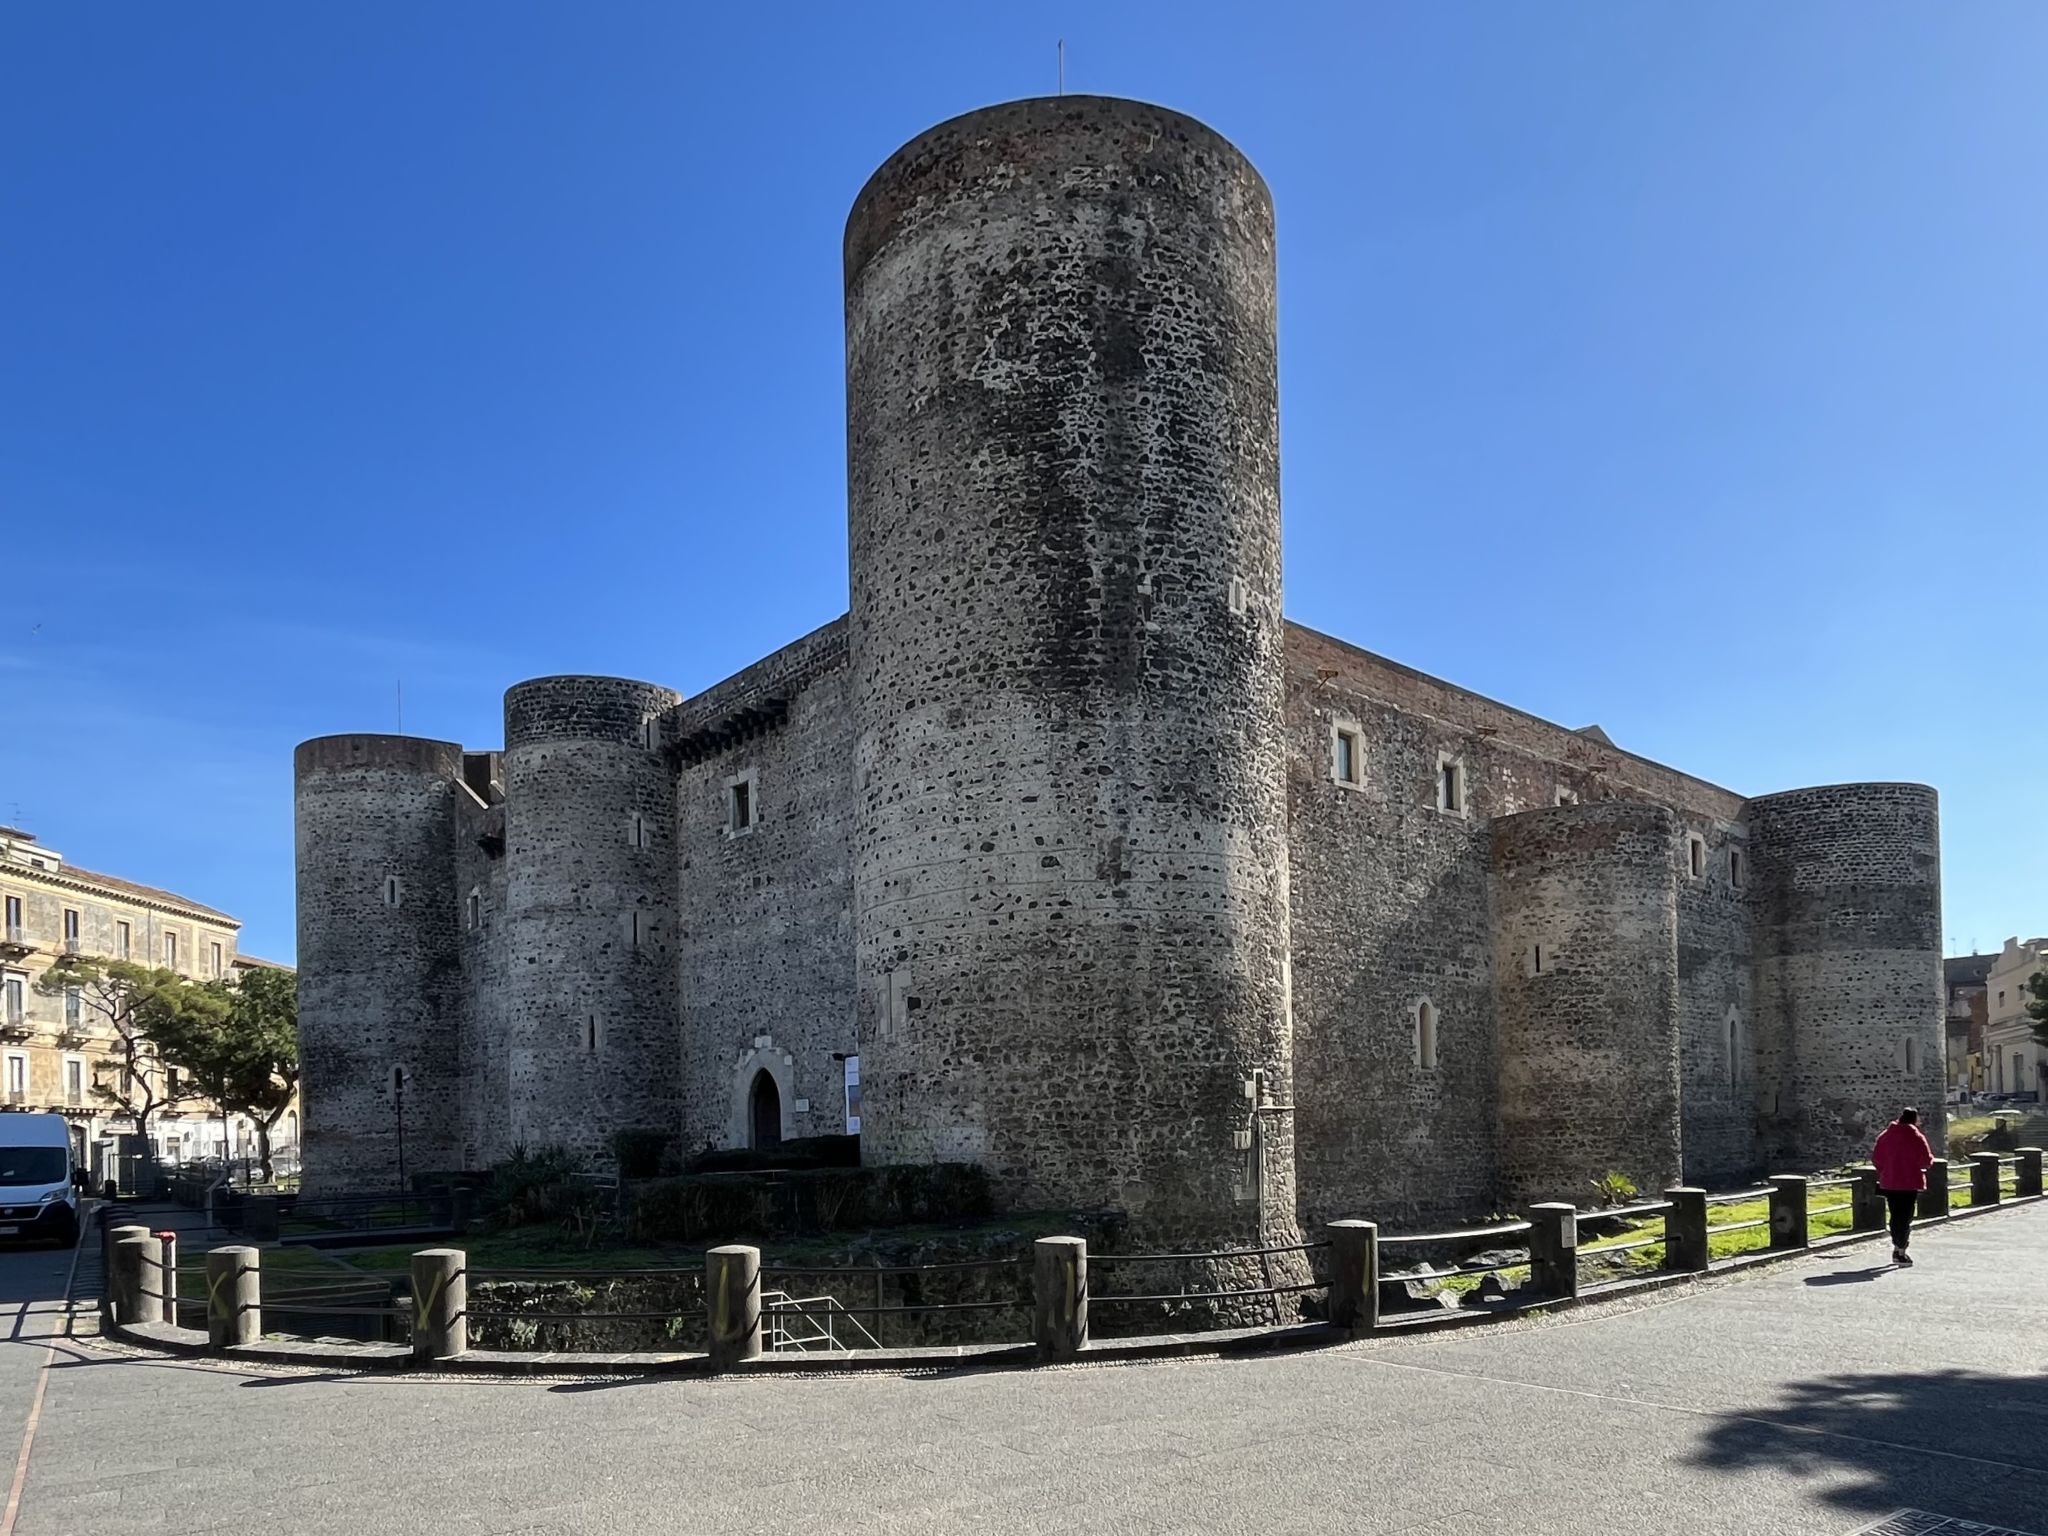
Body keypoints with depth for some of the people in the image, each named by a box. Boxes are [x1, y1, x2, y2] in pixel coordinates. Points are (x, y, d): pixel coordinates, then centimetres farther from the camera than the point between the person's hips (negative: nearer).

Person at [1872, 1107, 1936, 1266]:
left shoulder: (1885, 1135, 4)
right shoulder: (1916, 1137, -10)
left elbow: (1876, 1157, 5)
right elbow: (1926, 1161, -10)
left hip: (1889, 1182, 4)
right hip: (1909, 1182, -4)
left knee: (1895, 1215, 15)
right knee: (1906, 1216, 2)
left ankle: (1896, 1248, 22)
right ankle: (1901, 1252, 0)